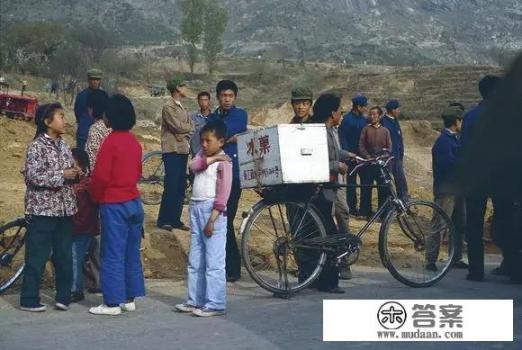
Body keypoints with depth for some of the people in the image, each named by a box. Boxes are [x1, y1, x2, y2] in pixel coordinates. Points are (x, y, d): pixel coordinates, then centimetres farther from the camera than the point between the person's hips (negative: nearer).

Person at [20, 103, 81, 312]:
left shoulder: (63, 145, 11)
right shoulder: (37, 147, -10)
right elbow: (32, 176, -19)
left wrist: (75, 174, 0)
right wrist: (62, 175, -20)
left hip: (64, 209, 7)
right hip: (43, 209, -7)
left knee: (64, 255, 10)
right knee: (37, 257, 0)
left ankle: (63, 297, 20)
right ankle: (29, 300, 9)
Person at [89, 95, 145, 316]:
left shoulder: (111, 141, -14)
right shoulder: (134, 141, 8)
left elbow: (100, 176, -18)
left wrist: (96, 196, -1)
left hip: (114, 204, -7)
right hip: (134, 202, 7)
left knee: (113, 255, -1)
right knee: (132, 254, 12)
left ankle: (113, 303, 3)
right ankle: (129, 299, 19)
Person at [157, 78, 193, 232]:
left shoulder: (182, 108, 19)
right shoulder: (168, 107, -7)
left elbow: (189, 129, 13)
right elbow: (178, 126, -17)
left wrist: (186, 136, -7)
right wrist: (189, 127, 0)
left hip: (183, 150, 8)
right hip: (172, 151, -8)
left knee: (181, 187, 8)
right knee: (171, 187, -8)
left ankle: (175, 219, 14)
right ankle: (163, 220, -1)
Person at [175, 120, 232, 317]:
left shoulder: (224, 162, -8)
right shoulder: (203, 154, 14)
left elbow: (223, 195, -14)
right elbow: (193, 166, -8)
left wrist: (212, 220, -18)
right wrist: (212, 159, -16)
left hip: (213, 211, -8)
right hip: (196, 208, 8)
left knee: (214, 262, -6)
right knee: (195, 261, 13)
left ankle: (215, 304, -1)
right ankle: (195, 300, 21)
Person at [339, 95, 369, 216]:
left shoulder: (363, 119, 11)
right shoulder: (347, 119, -8)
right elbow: (342, 137, -11)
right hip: (352, 155, -6)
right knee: (351, 182, 0)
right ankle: (352, 206, 6)